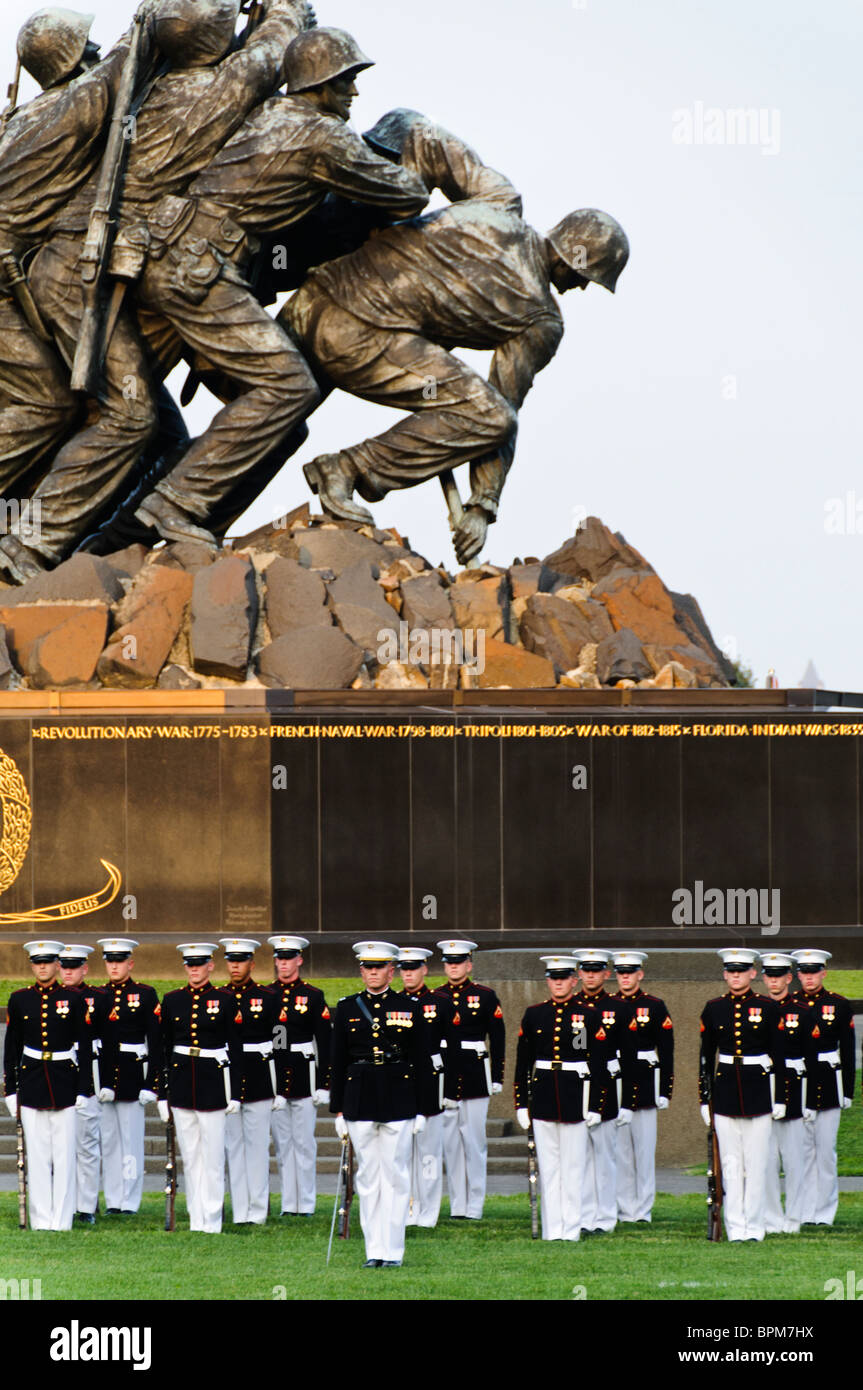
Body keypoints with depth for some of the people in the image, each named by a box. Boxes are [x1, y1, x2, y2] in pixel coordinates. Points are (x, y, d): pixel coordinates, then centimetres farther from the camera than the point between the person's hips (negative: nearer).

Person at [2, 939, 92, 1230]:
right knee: (37, 1155, 2)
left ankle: (62, 1220, 3)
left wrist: (84, 1089, -3)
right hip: (31, 1083, 1)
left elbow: (84, 1048, 2)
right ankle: (41, 1220, 7)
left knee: (64, 1154, -2)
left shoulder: (73, 999, 1)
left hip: (65, 1084, -1)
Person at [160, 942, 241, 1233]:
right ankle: (196, 1220, 12)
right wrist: (162, 1093, 6)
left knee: (212, 1155, -2)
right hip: (181, 1083, 3)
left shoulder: (224, 1000, -1)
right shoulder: (172, 1000, 7)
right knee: (190, 1155, 7)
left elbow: (235, 1048, 1)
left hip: (213, 1082, -3)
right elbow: (165, 1047, 10)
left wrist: (235, 1094, -4)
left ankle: (212, 1221, 3)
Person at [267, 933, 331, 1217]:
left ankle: (306, 1202, 4)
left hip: (303, 1075, -3)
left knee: (303, 1142, -1)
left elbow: (325, 1042, -1)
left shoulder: (313, 996, 0)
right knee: (281, 1142, 6)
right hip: (273, 1077, 3)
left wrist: (323, 1085, -6)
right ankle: (288, 1203, 11)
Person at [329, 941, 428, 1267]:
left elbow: (421, 1062, 5)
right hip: (359, 1099, 1)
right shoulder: (347, 1009, 7)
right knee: (368, 1176, 4)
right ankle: (374, 1250, 8)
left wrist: (421, 1109, 0)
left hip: (398, 1100, -1)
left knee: (396, 1176, -1)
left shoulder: (410, 1009, 4)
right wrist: (338, 1110, 5)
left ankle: (392, 1250, 3)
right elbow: (338, 1062, 9)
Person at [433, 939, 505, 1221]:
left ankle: (475, 1206, 3)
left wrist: (497, 1078, -1)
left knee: (474, 1141, -1)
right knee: (450, 1142, 4)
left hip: (475, 1078, -2)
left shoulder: (486, 996, 2)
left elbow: (497, 1039, 3)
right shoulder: (434, 998, 8)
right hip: (444, 1079, 3)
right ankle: (457, 1205, 9)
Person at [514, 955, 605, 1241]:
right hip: (543, 1099, 2)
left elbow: (598, 1063, 0)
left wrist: (595, 1105, -5)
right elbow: (522, 1062, 9)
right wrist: (521, 1103, 5)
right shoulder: (534, 1015, 7)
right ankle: (551, 1229, 7)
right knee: (548, 1166, 4)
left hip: (575, 1099, -2)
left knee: (573, 1166, 1)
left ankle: (571, 1228, 5)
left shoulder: (589, 1016, 1)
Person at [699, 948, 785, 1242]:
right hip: (725, 1092, 2)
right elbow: (706, 1056, 9)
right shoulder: (713, 1009, 6)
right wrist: (704, 1099, 6)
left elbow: (779, 1055, 3)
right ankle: (735, 1227, 4)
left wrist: (779, 1098, -1)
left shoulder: (768, 1008, 1)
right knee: (730, 1163, 1)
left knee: (756, 1163, -1)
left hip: (758, 1091, -2)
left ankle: (754, 1226, 5)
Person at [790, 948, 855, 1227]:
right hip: (796, 1086, 1)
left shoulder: (839, 1005, 4)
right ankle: (804, 1212, 7)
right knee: (802, 1150, 3)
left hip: (828, 1087, -1)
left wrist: (847, 1091, 2)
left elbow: (848, 1051, 6)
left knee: (826, 1150, 1)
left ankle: (825, 1212, 7)